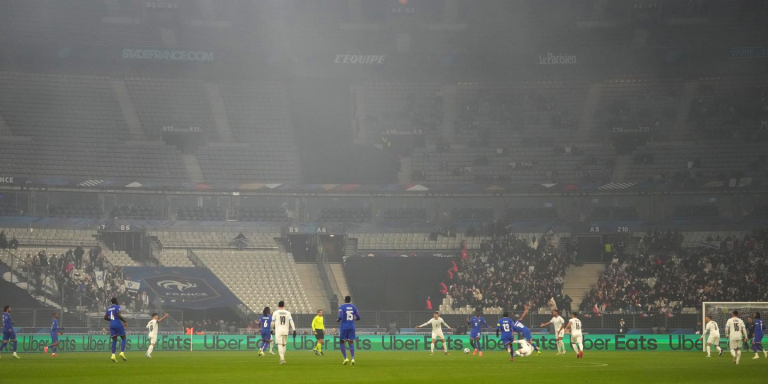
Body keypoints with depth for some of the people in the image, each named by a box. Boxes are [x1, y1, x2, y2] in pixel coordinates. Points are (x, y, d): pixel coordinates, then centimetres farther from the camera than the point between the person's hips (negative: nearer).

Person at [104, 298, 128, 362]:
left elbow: (105, 317, 13)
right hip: (118, 324, -6)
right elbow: (118, 315, -19)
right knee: (123, 338, 6)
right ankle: (122, 352, -11)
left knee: (114, 340, 5)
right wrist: (125, 321, -11)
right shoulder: (117, 307, -6)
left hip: (111, 325, 6)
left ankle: (113, 355, -10)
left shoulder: (108, 308, 13)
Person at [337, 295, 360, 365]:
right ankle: (353, 358, -9)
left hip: (344, 327, -3)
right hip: (352, 327, 3)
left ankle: (345, 358, -3)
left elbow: (340, 317, -17)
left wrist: (337, 320, 3)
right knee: (351, 343, 6)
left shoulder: (342, 307, -5)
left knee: (342, 342, 8)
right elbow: (358, 318, 7)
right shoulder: (353, 307, 6)